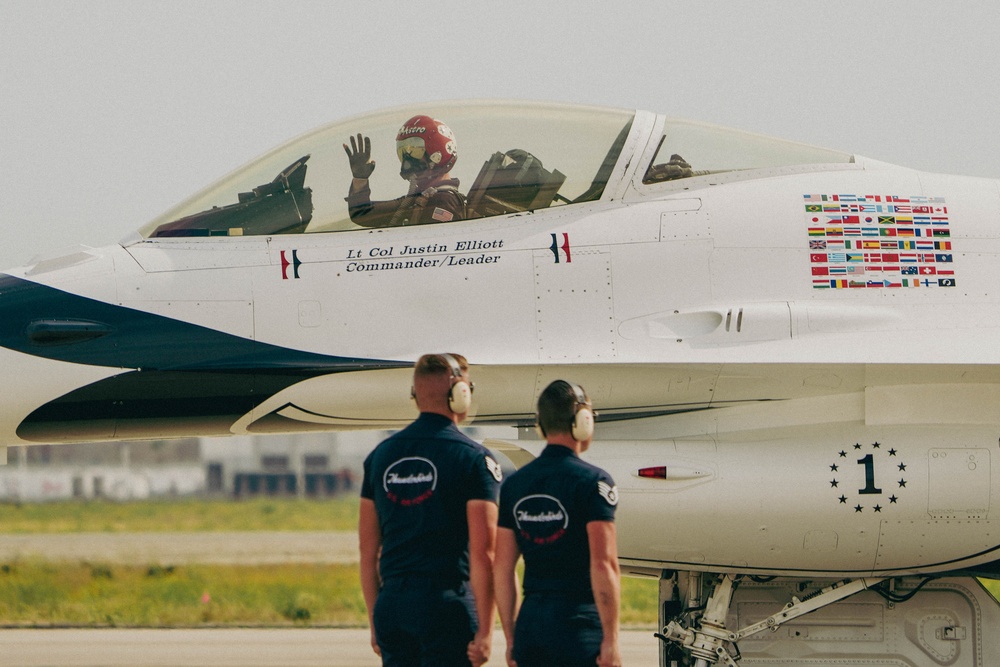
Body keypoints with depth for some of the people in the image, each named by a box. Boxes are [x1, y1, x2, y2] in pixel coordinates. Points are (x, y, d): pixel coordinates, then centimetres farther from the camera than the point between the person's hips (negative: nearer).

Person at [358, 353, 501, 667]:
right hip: (447, 603, -5)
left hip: (391, 605, 5)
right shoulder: (474, 458, -6)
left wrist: (376, 623, 19)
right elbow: (482, 553, -11)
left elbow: (368, 550, 13)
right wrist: (485, 630, -9)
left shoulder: (381, 455, 11)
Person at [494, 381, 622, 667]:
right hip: (578, 621, -6)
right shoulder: (593, 481, -8)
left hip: (530, 621, 6)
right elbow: (603, 564, -15)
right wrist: (610, 639, -12)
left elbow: (502, 568, 11)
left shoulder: (514, 484, 10)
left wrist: (511, 638, 16)